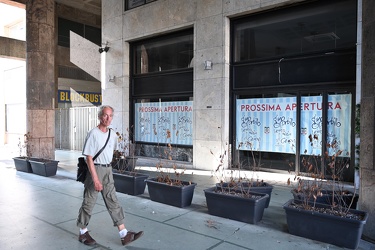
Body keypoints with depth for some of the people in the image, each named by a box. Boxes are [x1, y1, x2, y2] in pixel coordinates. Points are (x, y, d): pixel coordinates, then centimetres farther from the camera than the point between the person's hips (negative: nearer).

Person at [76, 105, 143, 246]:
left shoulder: (113, 135, 5)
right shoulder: (93, 134, -16)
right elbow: (89, 158, -19)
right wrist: (96, 180, -22)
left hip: (108, 170, 6)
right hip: (95, 170, -6)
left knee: (113, 202, 6)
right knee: (89, 203, 7)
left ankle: (124, 235, 9)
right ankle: (83, 233, 27)